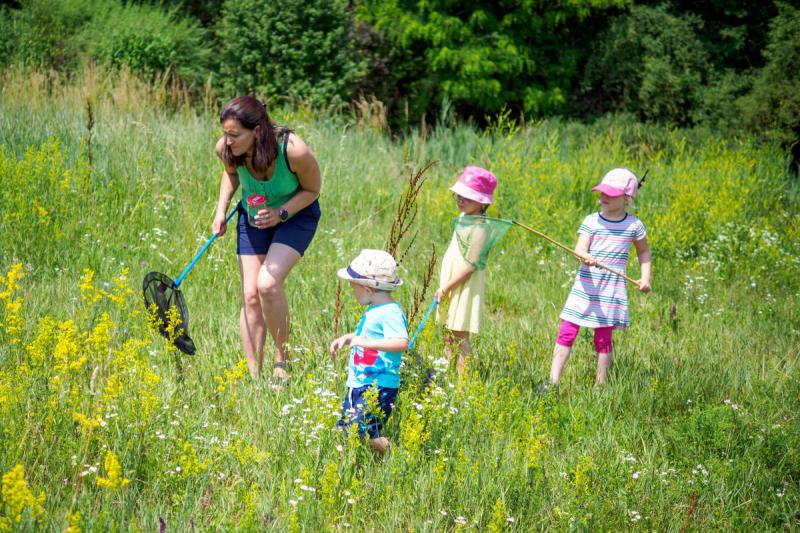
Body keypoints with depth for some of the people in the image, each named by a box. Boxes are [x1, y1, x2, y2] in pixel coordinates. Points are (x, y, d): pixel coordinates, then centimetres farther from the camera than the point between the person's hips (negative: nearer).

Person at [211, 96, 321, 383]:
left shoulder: (294, 151, -35)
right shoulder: (226, 149, -22)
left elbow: (312, 190, -14)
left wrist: (280, 213, -27)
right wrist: (221, 210, -8)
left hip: (296, 215, -4)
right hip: (253, 216, 4)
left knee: (268, 283, -24)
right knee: (250, 296, -5)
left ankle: (282, 358, -3)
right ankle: (254, 378, 4)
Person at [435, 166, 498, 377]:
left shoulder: (479, 227, -20)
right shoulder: (464, 217, 11)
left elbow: (469, 265, -22)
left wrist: (446, 287, -17)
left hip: (464, 289, -10)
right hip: (451, 286, 10)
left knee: (460, 339, -8)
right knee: (449, 338, 15)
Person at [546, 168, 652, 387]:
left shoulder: (634, 225, 2)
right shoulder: (591, 221, 0)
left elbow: (644, 251, 17)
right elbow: (579, 249, -11)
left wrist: (645, 277, 6)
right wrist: (586, 257, -33)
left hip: (612, 291, 0)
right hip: (585, 287, 1)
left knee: (603, 338, 4)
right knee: (566, 333, -4)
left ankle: (601, 385, 16)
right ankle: (553, 382, -1)